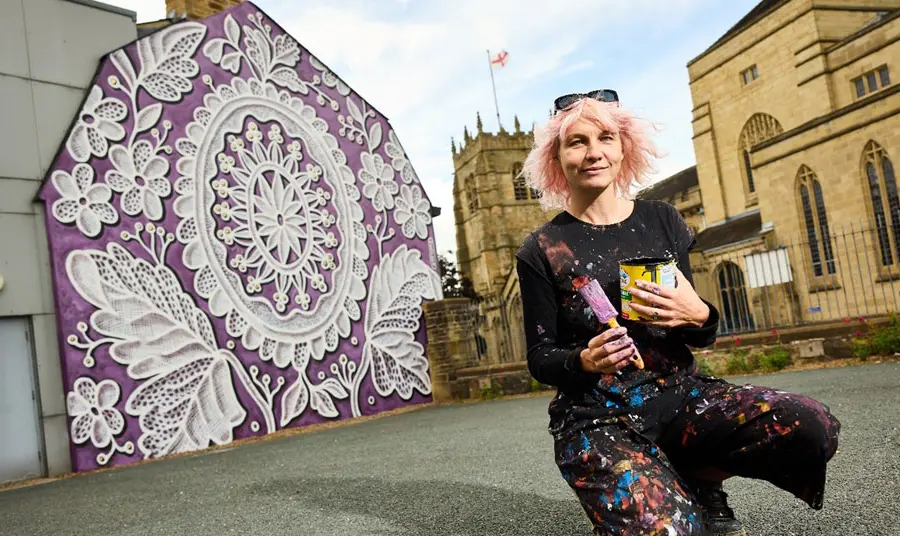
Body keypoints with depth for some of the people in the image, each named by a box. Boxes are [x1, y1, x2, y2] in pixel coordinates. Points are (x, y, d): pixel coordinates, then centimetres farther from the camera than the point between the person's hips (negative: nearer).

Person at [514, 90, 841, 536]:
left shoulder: (662, 220, 5)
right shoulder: (541, 250, -3)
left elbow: (701, 335, 11)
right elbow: (540, 359, 0)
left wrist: (700, 316, -13)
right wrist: (584, 361, -21)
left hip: (679, 394, 4)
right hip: (597, 416, -3)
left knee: (812, 426, -22)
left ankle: (694, 480, 6)